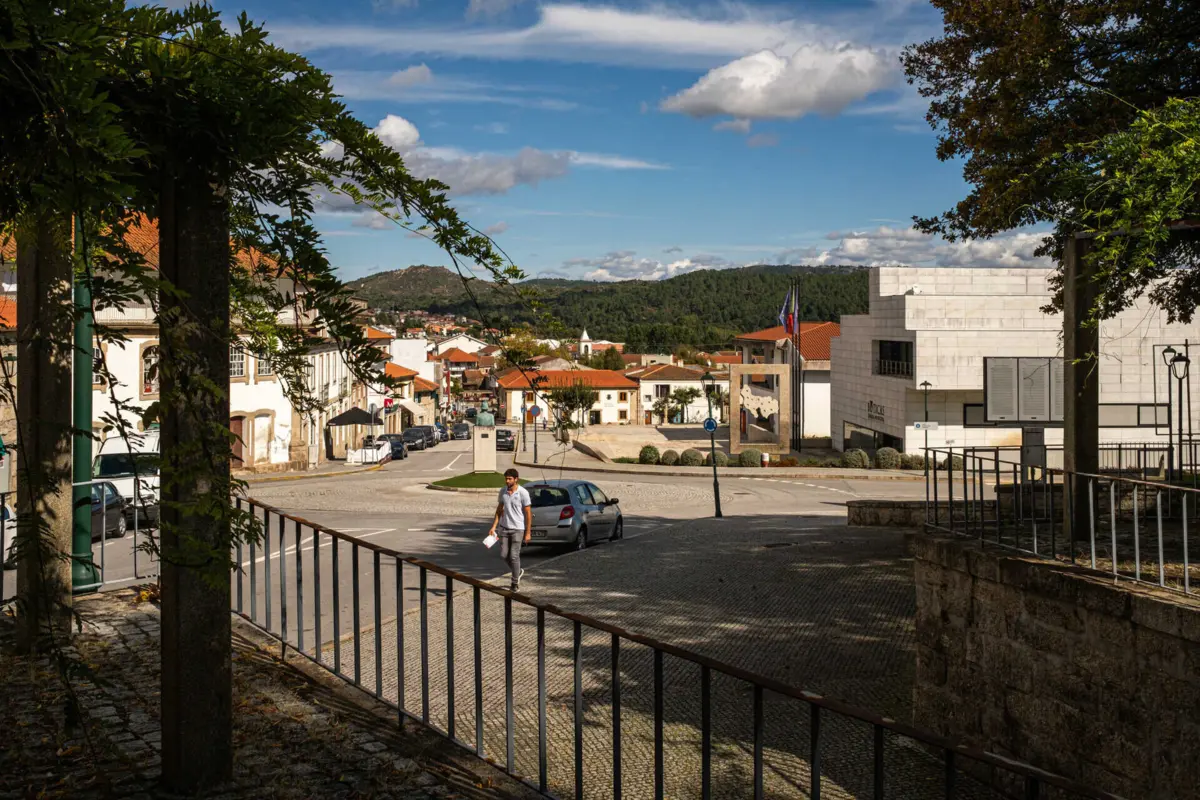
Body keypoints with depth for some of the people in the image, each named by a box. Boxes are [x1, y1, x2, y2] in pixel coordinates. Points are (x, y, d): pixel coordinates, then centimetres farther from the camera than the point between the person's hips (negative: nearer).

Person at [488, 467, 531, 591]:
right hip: (504, 528, 5)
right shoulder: (503, 491, 2)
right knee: (504, 554, 6)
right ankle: (518, 571, 32)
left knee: (514, 556, -4)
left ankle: (515, 582, 11)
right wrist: (494, 527, 5)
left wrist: (528, 532, -9)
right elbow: (499, 509, 12)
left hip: (518, 529, -5)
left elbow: (528, 513, -9)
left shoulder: (523, 493, -13)